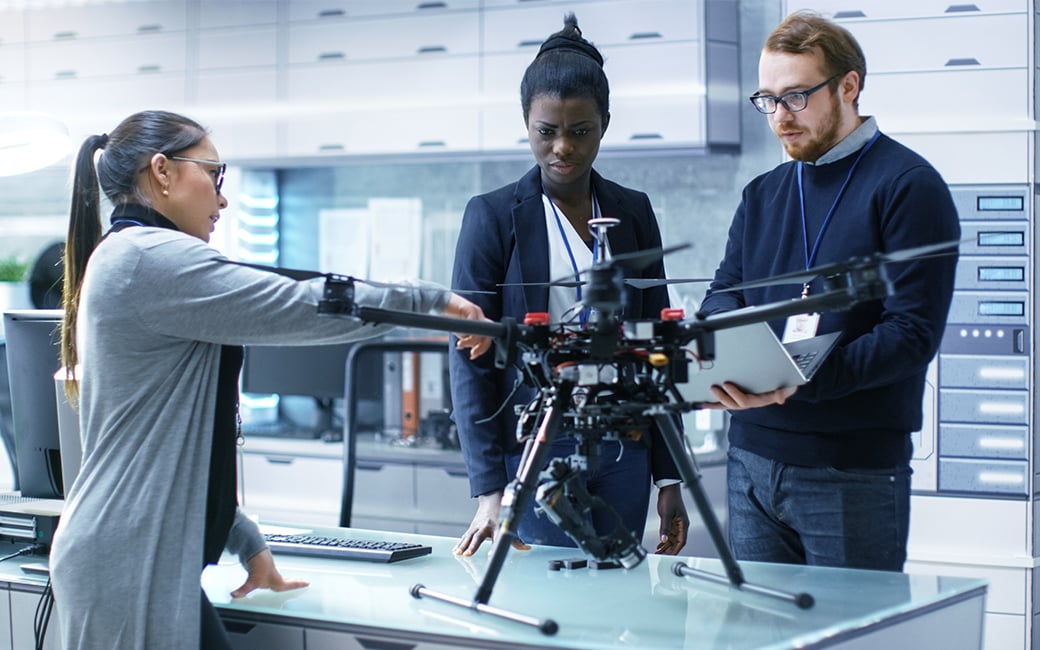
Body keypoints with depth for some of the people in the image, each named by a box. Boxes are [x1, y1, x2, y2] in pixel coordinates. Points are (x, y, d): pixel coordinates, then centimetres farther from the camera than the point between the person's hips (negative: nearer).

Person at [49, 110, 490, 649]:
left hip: (146, 558, 10)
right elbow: (303, 308, -15)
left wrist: (247, 542, 21)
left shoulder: (125, 260, 20)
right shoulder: (149, 256, -12)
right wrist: (432, 300, -4)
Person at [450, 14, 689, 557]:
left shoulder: (633, 212, 10)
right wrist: (489, 491, -13)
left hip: (623, 453, 4)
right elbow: (470, 359, -5)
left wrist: (669, 478, 8)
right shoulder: (493, 216, -2)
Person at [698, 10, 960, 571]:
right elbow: (723, 292, 11)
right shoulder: (763, 194, 17)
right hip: (751, 457, 6)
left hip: (854, 475, -6)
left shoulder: (908, 186, -5)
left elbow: (913, 333, -14)